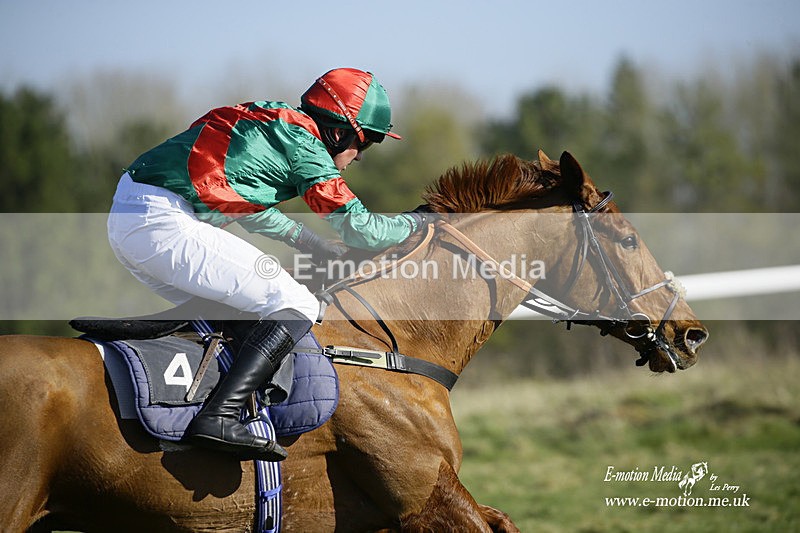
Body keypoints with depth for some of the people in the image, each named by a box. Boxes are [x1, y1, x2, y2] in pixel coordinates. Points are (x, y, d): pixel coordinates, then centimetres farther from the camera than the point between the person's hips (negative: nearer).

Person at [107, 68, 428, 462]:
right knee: (296, 306, -8)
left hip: (123, 216, 10)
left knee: (219, 308, 29)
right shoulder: (303, 144, -3)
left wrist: (306, 240, 31)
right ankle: (218, 418, -21)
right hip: (164, 225, -10)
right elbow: (360, 229, -1)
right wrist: (415, 222, 17)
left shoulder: (268, 122, 22)